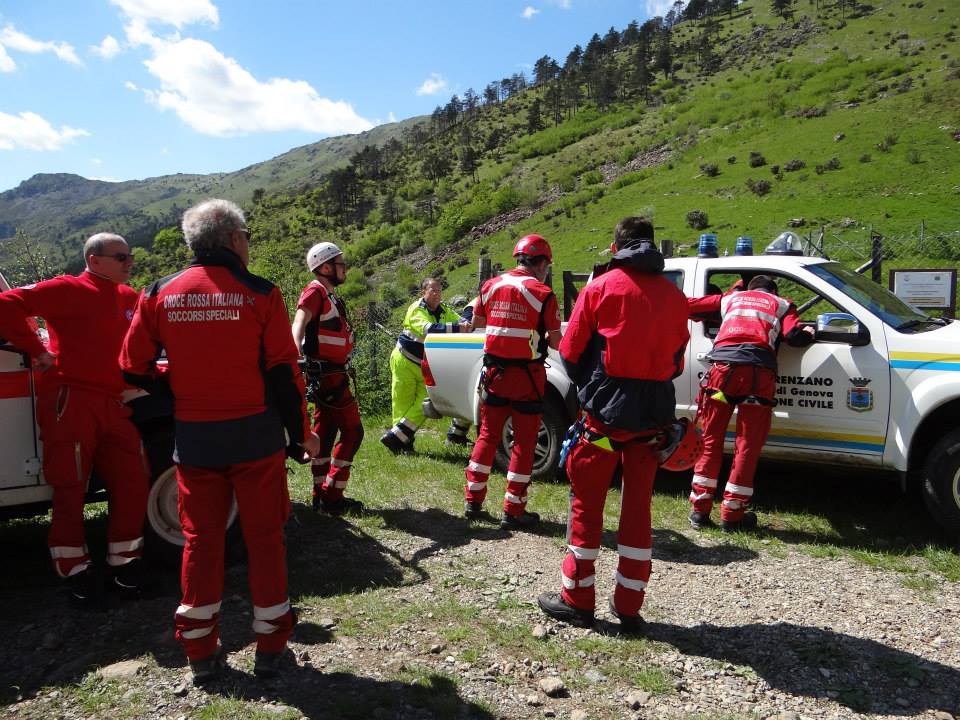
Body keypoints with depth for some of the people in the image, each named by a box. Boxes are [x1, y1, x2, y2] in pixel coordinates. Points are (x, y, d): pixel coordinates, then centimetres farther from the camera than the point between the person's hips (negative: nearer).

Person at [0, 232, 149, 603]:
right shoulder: (67, 289, -4)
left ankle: (124, 562, 18)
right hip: (70, 402, -6)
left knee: (134, 483, 5)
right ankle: (75, 569, 15)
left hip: (112, 405, 6)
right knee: (70, 489, 2)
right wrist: (37, 351, -9)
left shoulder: (130, 298, 15)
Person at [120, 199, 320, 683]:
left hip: (194, 439, 3)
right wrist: (300, 434, 1)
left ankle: (200, 650, 23)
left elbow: (134, 370, 4)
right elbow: (284, 374, -8)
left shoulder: (161, 295, 1)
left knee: (200, 539, 14)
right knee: (264, 537, 9)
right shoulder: (259, 294, -8)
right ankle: (270, 647, 18)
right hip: (255, 436, -2)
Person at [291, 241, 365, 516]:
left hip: (329, 375, 10)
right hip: (329, 376, -10)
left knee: (325, 433, 12)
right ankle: (333, 497, -1)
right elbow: (299, 323, -30)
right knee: (352, 432, -5)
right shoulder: (315, 292, -14)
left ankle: (321, 494, 20)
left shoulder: (329, 297, 16)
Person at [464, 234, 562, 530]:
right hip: (527, 377, -4)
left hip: (494, 372, 5)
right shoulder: (543, 294, -11)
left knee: (488, 435, 17)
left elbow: (476, 322, 17)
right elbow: (556, 342, -9)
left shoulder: (490, 286, 2)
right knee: (524, 442, 6)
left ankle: (473, 500, 22)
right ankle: (513, 510, 10)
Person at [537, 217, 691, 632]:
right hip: (653, 415, 4)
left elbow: (570, 352, -1)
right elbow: (676, 361, 11)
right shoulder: (674, 296, 6)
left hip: (604, 414, -3)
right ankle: (628, 606, 18)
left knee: (587, 504, 8)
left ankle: (577, 599, 16)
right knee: (638, 508, 12)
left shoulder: (601, 287, -4)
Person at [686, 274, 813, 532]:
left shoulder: (731, 298, 29)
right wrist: (808, 334, 27)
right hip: (758, 371, -1)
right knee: (747, 445, 4)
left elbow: (688, 306, 25)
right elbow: (794, 335, 6)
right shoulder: (782, 304, 24)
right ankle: (732, 515, 6)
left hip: (723, 366, 2)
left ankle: (700, 510, 8)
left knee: (710, 440, 8)